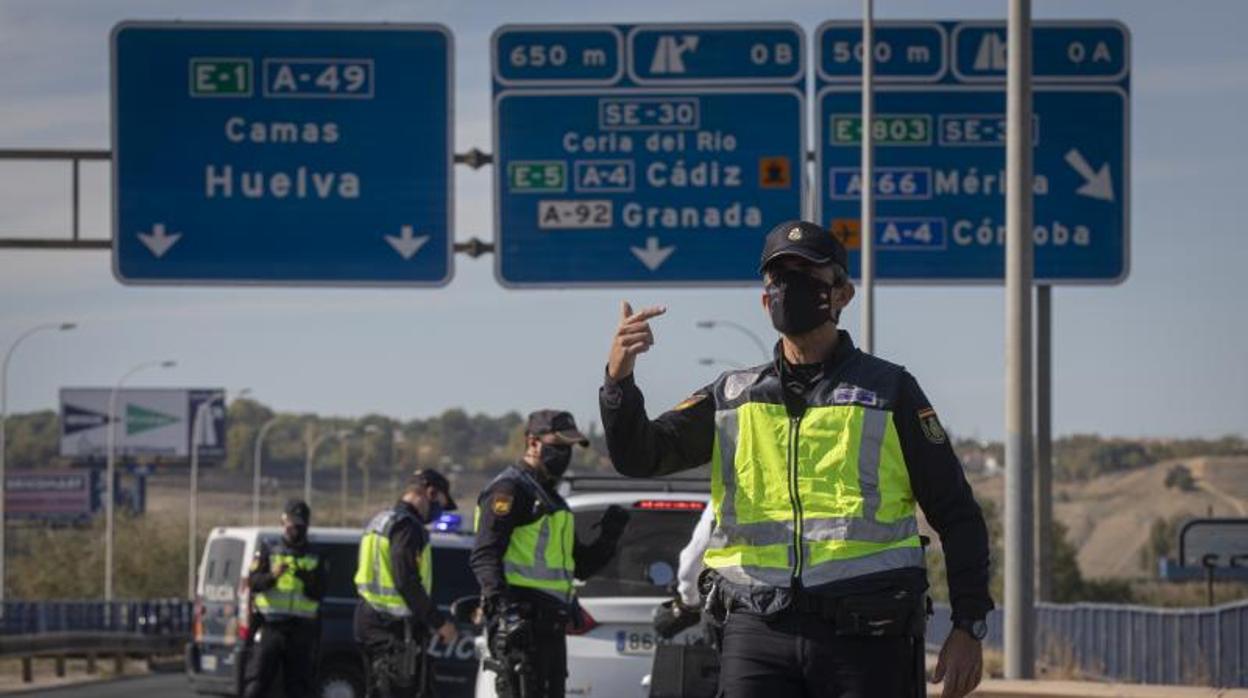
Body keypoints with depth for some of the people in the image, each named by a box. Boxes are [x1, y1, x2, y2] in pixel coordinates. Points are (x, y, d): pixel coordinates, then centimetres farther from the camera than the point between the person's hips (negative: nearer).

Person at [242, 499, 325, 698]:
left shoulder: (314, 559, 12)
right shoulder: (268, 551, 8)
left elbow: (319, 593, 1)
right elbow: (253, 582, -4)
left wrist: (306, 578, -19)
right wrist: (272, 576, -24)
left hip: (301, 630, 2)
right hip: (270, 627, -2)